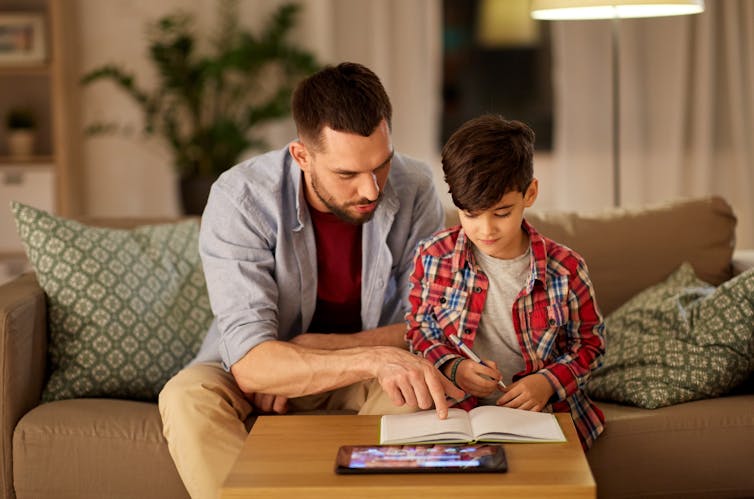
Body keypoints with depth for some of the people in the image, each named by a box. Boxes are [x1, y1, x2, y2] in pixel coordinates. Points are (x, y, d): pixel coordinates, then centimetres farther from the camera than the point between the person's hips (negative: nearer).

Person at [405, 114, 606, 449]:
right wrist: (452, 367, -9)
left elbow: (590, 342, 9)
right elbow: (418, 330, 11)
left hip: (543, 415, 0)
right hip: (457, 413, 1)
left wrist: (548, 382, -9)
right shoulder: (434, 257, -2)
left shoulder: (565, 268, -4)